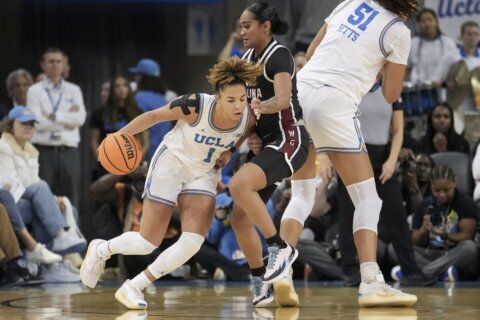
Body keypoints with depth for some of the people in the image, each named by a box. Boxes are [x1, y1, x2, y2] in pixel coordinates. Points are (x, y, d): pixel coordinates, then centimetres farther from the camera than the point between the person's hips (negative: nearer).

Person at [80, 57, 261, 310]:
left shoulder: (248, 118, -17)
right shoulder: (195, 106, -30)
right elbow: (154, 116, -16)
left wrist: (230, 150, -7)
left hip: (204, 174, 4)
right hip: (171, 163, -4)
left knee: (193, 241, -16)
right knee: (148, 243, -3)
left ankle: (132, 288, -1)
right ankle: (100, 249, 30)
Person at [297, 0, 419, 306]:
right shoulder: (398, 31, 1)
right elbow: (391, 95, 6)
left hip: (300, 90, 6)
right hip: (335, 104, -6)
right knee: (368, 198, -2)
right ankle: (370, 282, -16)